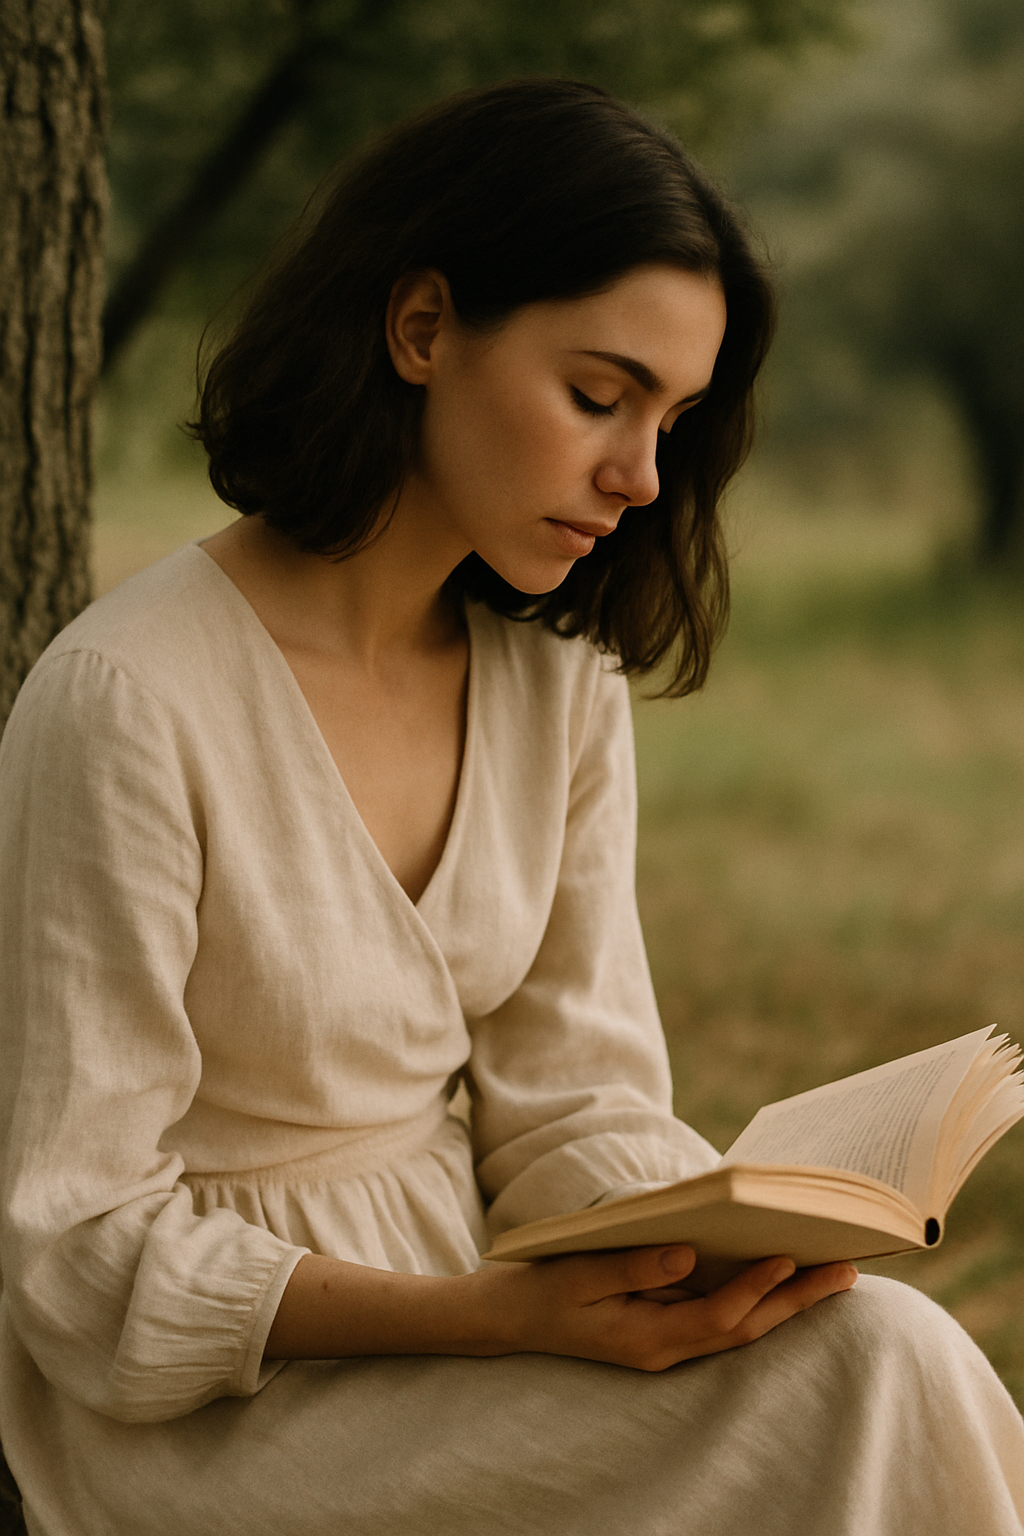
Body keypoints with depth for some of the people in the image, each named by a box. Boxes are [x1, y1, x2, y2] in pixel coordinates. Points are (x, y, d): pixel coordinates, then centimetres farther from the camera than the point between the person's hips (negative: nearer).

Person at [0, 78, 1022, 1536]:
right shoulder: (126, 702, -18)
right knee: (866, 1377, -24)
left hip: (465, 1290, 7)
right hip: (211, 1406, -6)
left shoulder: (560, 681, 4)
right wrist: (505, 1317, -27)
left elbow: (573, 1104, 5)